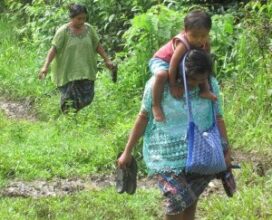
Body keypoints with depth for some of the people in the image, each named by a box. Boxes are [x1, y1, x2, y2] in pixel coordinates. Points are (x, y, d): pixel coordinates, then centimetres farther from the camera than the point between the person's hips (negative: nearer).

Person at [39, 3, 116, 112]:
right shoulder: (63, 31, -10)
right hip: (67, 72, -4)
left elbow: (97, 45, 14)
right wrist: (46, 66, -23)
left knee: (86, 98, 1)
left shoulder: (89, 29, 4)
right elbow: (54, 49, -14)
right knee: (70, 100, -5)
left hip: (85, 71, 4)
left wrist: (107, 59, 11)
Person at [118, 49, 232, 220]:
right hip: (166, 155, -3)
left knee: (191, 199, 8)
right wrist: (128, 152, 2)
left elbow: (218, 118, 7)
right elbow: (144, 116, -3)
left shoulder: (211, 85, -3)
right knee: (178, 200, -15)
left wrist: (227, 150, 2)